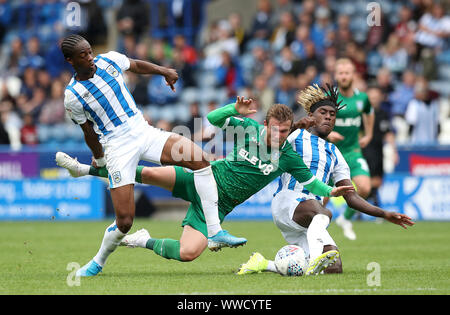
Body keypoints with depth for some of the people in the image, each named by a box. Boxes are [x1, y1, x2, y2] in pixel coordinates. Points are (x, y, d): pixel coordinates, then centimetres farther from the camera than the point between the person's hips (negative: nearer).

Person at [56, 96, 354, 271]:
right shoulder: (249, 127, -4)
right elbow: (212, 119, -4)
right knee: (151, 174, -23)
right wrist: (235, 109, -21)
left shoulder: (288, 156, -6)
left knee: (188, 253, -24)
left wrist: (330, 191, -11)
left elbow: (309, 181, 5)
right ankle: (89, 170, -5)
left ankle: (146, 242, 5)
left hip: (216, 205, -1)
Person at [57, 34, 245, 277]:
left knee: (200, 158, -17)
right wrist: (99, 159, 19)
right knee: (124, 221, -13)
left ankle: (214, 231, -11)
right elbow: (89, 132, 7)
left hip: (143, 131, 4)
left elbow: (137, 65, 22)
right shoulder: (72, 96, -8)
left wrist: (164, 71, 13)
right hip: (117, 146, -4)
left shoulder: (109, 60, 0)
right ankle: (98, 262, 17)